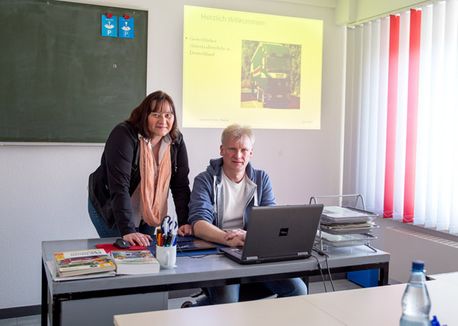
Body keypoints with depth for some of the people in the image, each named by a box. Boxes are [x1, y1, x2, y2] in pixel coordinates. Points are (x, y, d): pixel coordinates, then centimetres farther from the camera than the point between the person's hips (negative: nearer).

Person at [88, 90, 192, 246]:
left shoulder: (176, 141, -7)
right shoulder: (124, 134, -24)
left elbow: (181, 185, -6)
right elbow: (119, 186, -32)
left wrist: (184, 223, -17)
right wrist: (127, 231, -39)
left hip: (147, 214, 5)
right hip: (110, 209, -5)